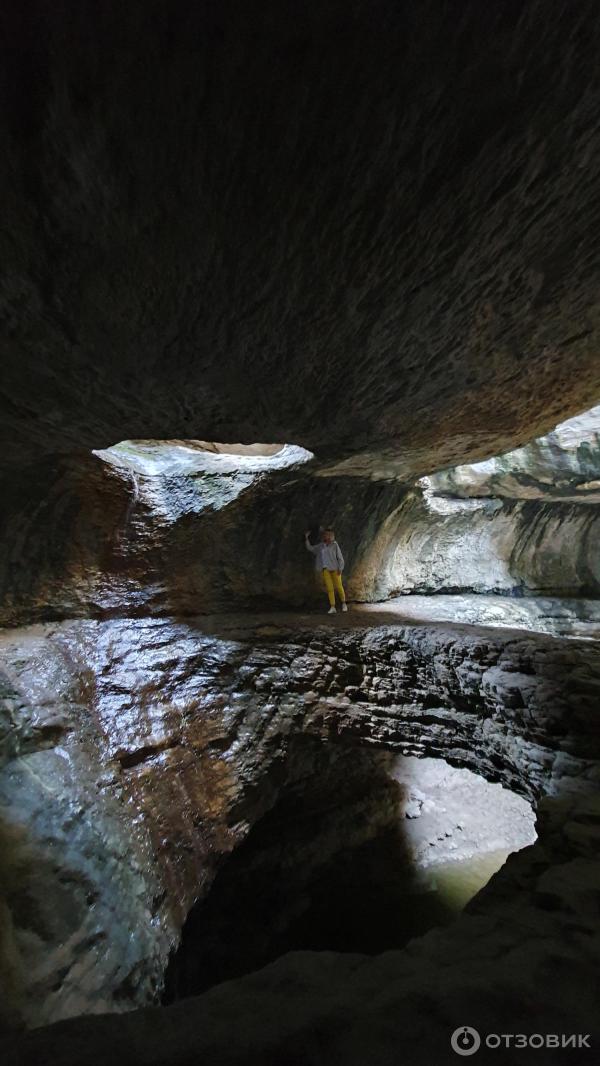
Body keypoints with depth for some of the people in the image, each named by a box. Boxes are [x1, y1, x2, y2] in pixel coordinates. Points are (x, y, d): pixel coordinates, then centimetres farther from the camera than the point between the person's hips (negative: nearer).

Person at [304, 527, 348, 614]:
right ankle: (332, 608, 0)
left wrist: (340, 568, -10)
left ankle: (344, 603, 24)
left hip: (335, 569, -3)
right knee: (329, 588, -2)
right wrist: (306, 538, 13)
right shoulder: (320, 546, 10)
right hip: (325, 570, 3)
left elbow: (340, 557, -3)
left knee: (338, 586, 2)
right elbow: (310, 548, 20)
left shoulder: (335, 545, -2)